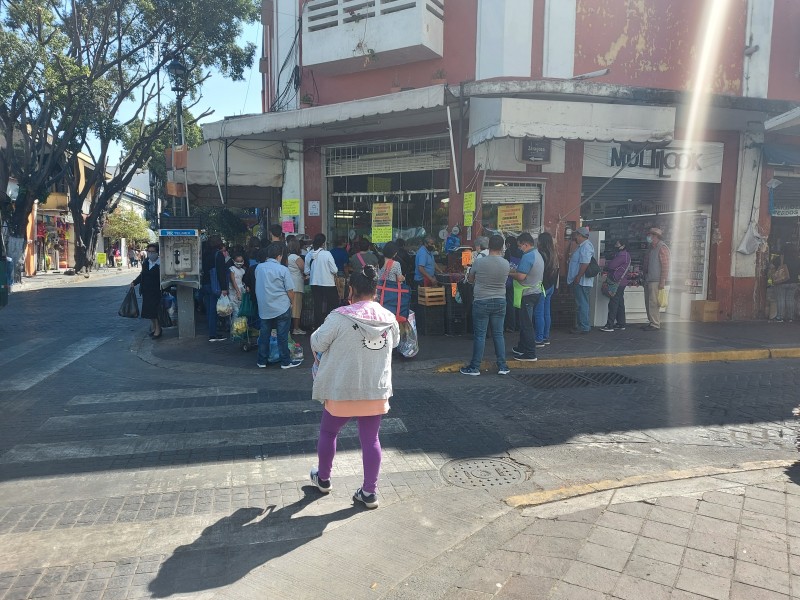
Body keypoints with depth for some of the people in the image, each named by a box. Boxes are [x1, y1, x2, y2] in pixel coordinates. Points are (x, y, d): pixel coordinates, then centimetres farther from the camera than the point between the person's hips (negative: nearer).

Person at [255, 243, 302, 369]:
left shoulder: (259, 268, 2)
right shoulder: (283, 270, -12)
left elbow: (258, 287, 14)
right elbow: (290, 290, -8)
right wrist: (291, 302, 7)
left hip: (264, 308, 4)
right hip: (281, 308, -4)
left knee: (264, 335, 12)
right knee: (282, 336, 3)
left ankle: (262, 361, 19)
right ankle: (286, 362, 10)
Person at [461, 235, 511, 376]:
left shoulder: (480, 263, -12)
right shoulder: (506, 264, -3)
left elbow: (470, 279, 3)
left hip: (481, 302, -3)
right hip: (500, 302, 3)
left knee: (479, 335, 2)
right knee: (498, 334, 10)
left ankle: (475, 367, 8)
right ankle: (502, 366, 14)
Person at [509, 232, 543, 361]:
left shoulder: (527, 256, -19)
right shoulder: (537, 254, 14)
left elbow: (521, 276, -24)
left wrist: (510, 273, -7)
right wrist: (515, 271, 9)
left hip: (528, 294, -10)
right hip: (536, 291, 10)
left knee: (526, 324, -4)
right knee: (526, 322, 19)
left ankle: (530, 354, 0)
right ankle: (522, 347, 29)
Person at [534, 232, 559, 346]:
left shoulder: (541, 254, -18)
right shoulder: (554, 255, 9)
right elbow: (556, 271, 16)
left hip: (542, 286, -9)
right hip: (550, 287, 9)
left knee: (538, 314, -4)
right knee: (546, 313, 14)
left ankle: (539, 339, -1)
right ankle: (546, 337, 21)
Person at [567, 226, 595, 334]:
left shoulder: (586, 246, -15)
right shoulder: (582, 246, 19)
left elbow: (585, 263, -25)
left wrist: (578, 277, -24)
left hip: (581, 281, -11)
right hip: (579, 281, 11)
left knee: (581, 304, -7)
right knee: (581, 304, 14)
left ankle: (583, 327, -4)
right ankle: (584, 325, 20)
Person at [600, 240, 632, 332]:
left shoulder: (622, 255, -15)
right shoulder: (625, 254, 19)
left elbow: (611, 265, -19)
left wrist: (604, 268, -1)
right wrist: (607, 267, 0)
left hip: (618, 282, -11)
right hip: (621, 282, 11)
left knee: (613, 304, -11)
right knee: (620, 303, 14)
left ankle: (610, 325, -11)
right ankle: (621, 324, 20)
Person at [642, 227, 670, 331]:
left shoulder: (662, 248, -10)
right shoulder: (651, 248, 19)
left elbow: (665, 266, -16)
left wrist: (662, 281, -20)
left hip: (656, 281, -9)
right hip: (648, 280, 9)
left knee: (653, 303, -8)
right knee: (648, 302, 11)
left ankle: (655, 324, -4)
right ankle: (651, 322, 19)